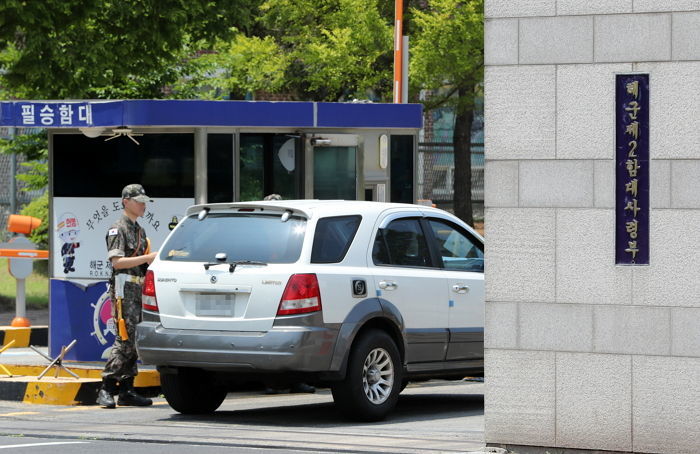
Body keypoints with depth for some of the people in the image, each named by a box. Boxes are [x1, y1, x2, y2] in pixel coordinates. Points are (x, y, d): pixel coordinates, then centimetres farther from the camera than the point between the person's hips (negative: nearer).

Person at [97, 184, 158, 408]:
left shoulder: (139, 230, 21)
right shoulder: (118, 229, -7)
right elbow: (117, 261, -18)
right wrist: (148, 258, -20)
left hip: (139, 289, 9)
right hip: (124, 289, -9)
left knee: (134, 341, 7)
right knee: (125, 339, -15)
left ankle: (126, 390, 10)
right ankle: (106, 389, -15)